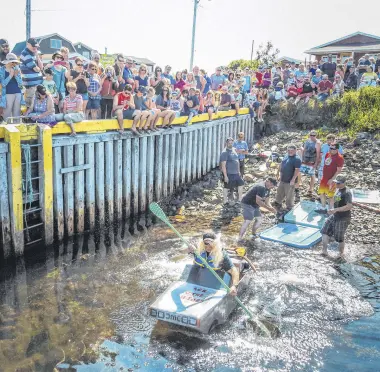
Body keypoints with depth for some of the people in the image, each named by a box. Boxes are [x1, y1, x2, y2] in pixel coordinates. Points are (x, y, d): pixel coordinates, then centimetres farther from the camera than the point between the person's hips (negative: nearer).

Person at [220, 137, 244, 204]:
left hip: (236, 173, 9)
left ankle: (240, 199, 30)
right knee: (227, 187, 3)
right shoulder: (224, 153, -16)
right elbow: (223, 165, -20)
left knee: (241, 183, 16)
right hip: (229, 174, -9)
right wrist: (225, 176, -22)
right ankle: (225, 201, 15)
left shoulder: (234, 150, 10)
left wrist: (238, 171, 19)